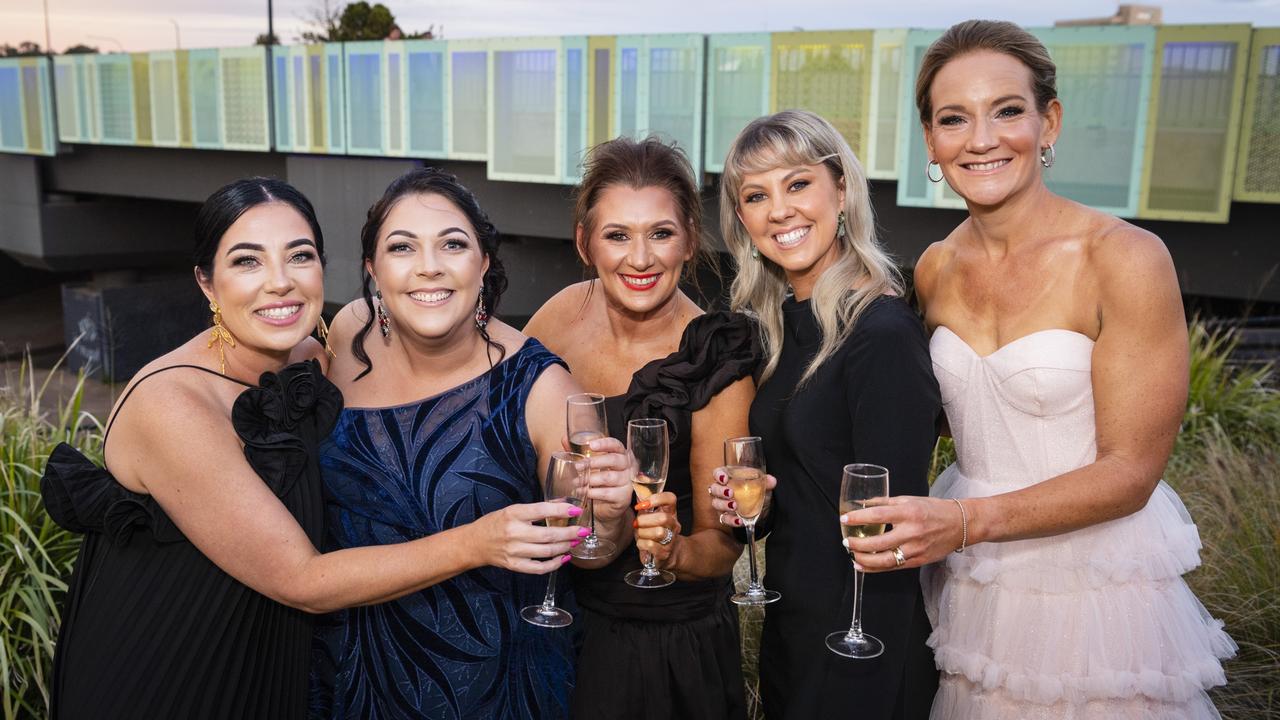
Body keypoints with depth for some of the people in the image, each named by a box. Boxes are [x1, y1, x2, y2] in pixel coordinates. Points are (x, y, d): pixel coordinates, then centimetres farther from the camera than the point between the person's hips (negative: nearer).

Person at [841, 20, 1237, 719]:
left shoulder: (1124, 258, -17)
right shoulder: (935, 268, -1)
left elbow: (1130, 471, -17)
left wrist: (967, 520, -28)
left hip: (1093, 580, -4)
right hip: (968, 584, 5)